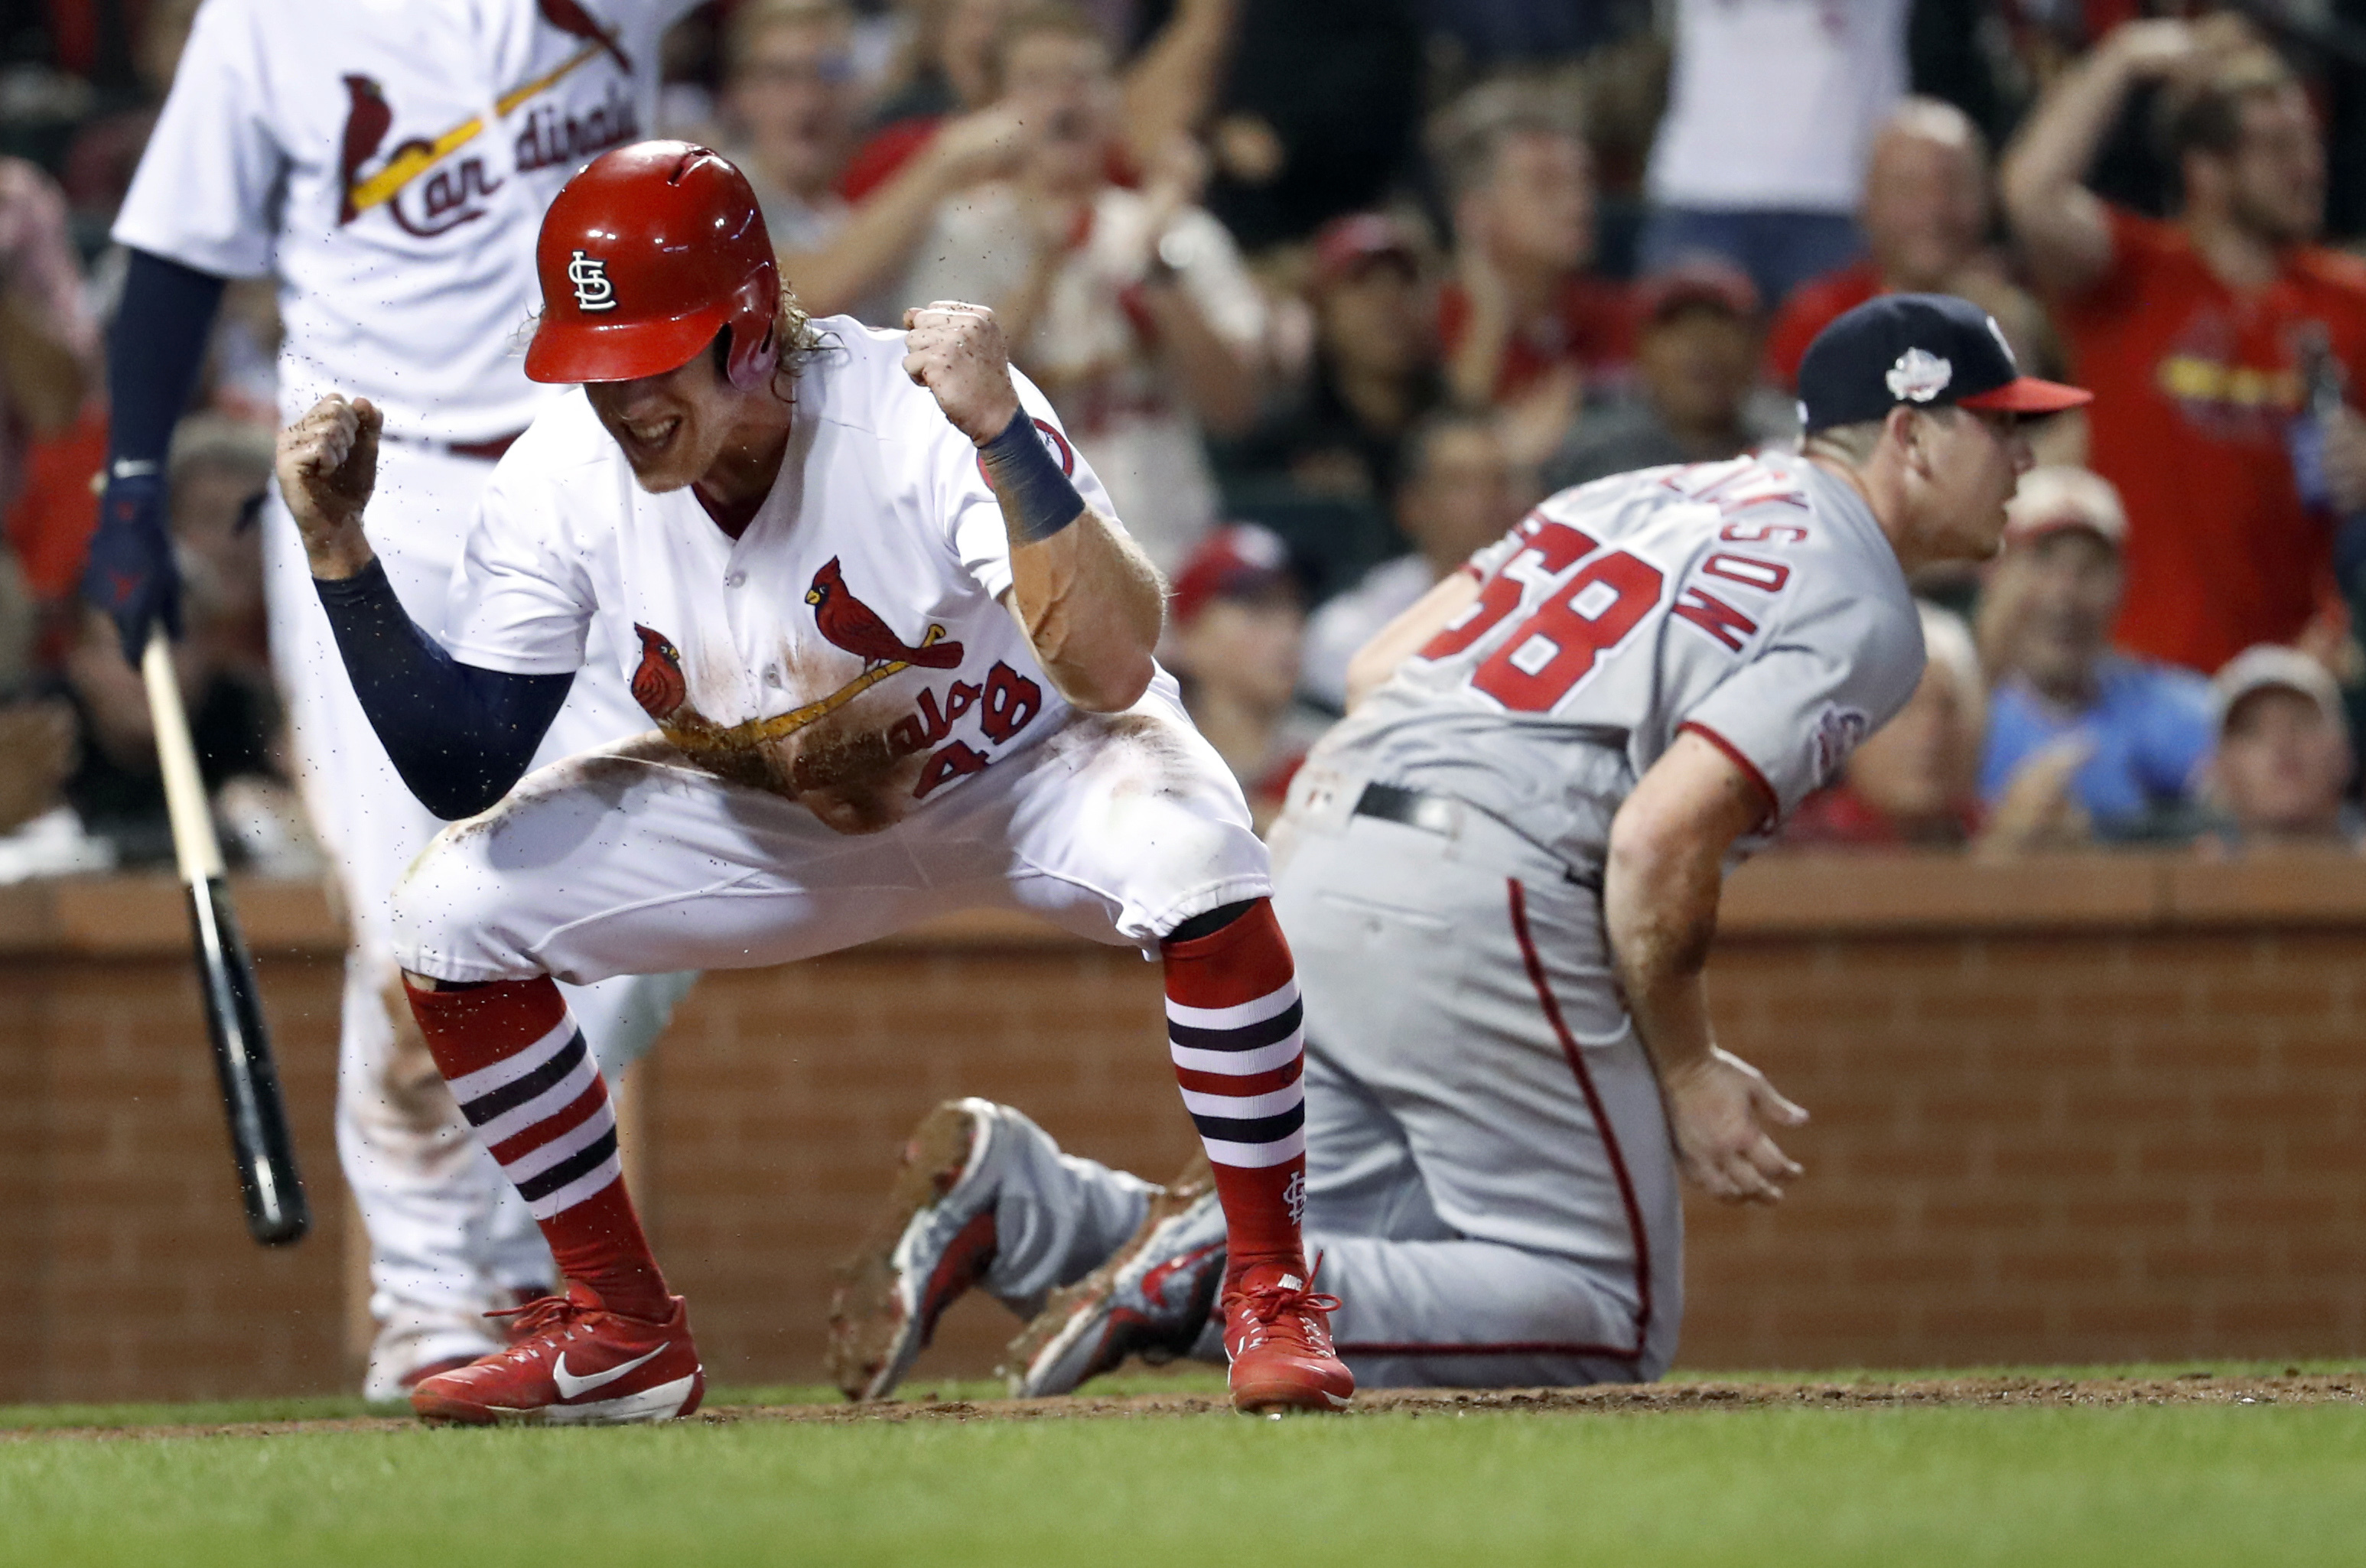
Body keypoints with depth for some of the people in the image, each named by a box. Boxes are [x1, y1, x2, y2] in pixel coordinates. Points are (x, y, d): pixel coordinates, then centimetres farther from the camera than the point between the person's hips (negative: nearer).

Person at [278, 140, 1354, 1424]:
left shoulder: (912, 420, -33)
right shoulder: (561, 483, -19)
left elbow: (1112, 669, -44)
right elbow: (464, 771, -15)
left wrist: (1002, 439, -55)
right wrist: (340, 557, -26)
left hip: (1027, 770, -4)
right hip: (780, 821, 5)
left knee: (1192, 858, -38)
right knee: (449, 916, -11)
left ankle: (1270, 1292, -18)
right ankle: (621, 1331, 6)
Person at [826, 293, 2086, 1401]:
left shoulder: (1647, 495, 22)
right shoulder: (1862, 612, -3)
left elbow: (1381, 668, 19)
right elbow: (1660, 844, -15)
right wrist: (1686, 1076, -1)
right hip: (1475, 909, -9)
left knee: (1390, 1275, 16)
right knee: (1608, 1318, -1)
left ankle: (1011, 1196, -1)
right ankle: (1235, 1275, -19)